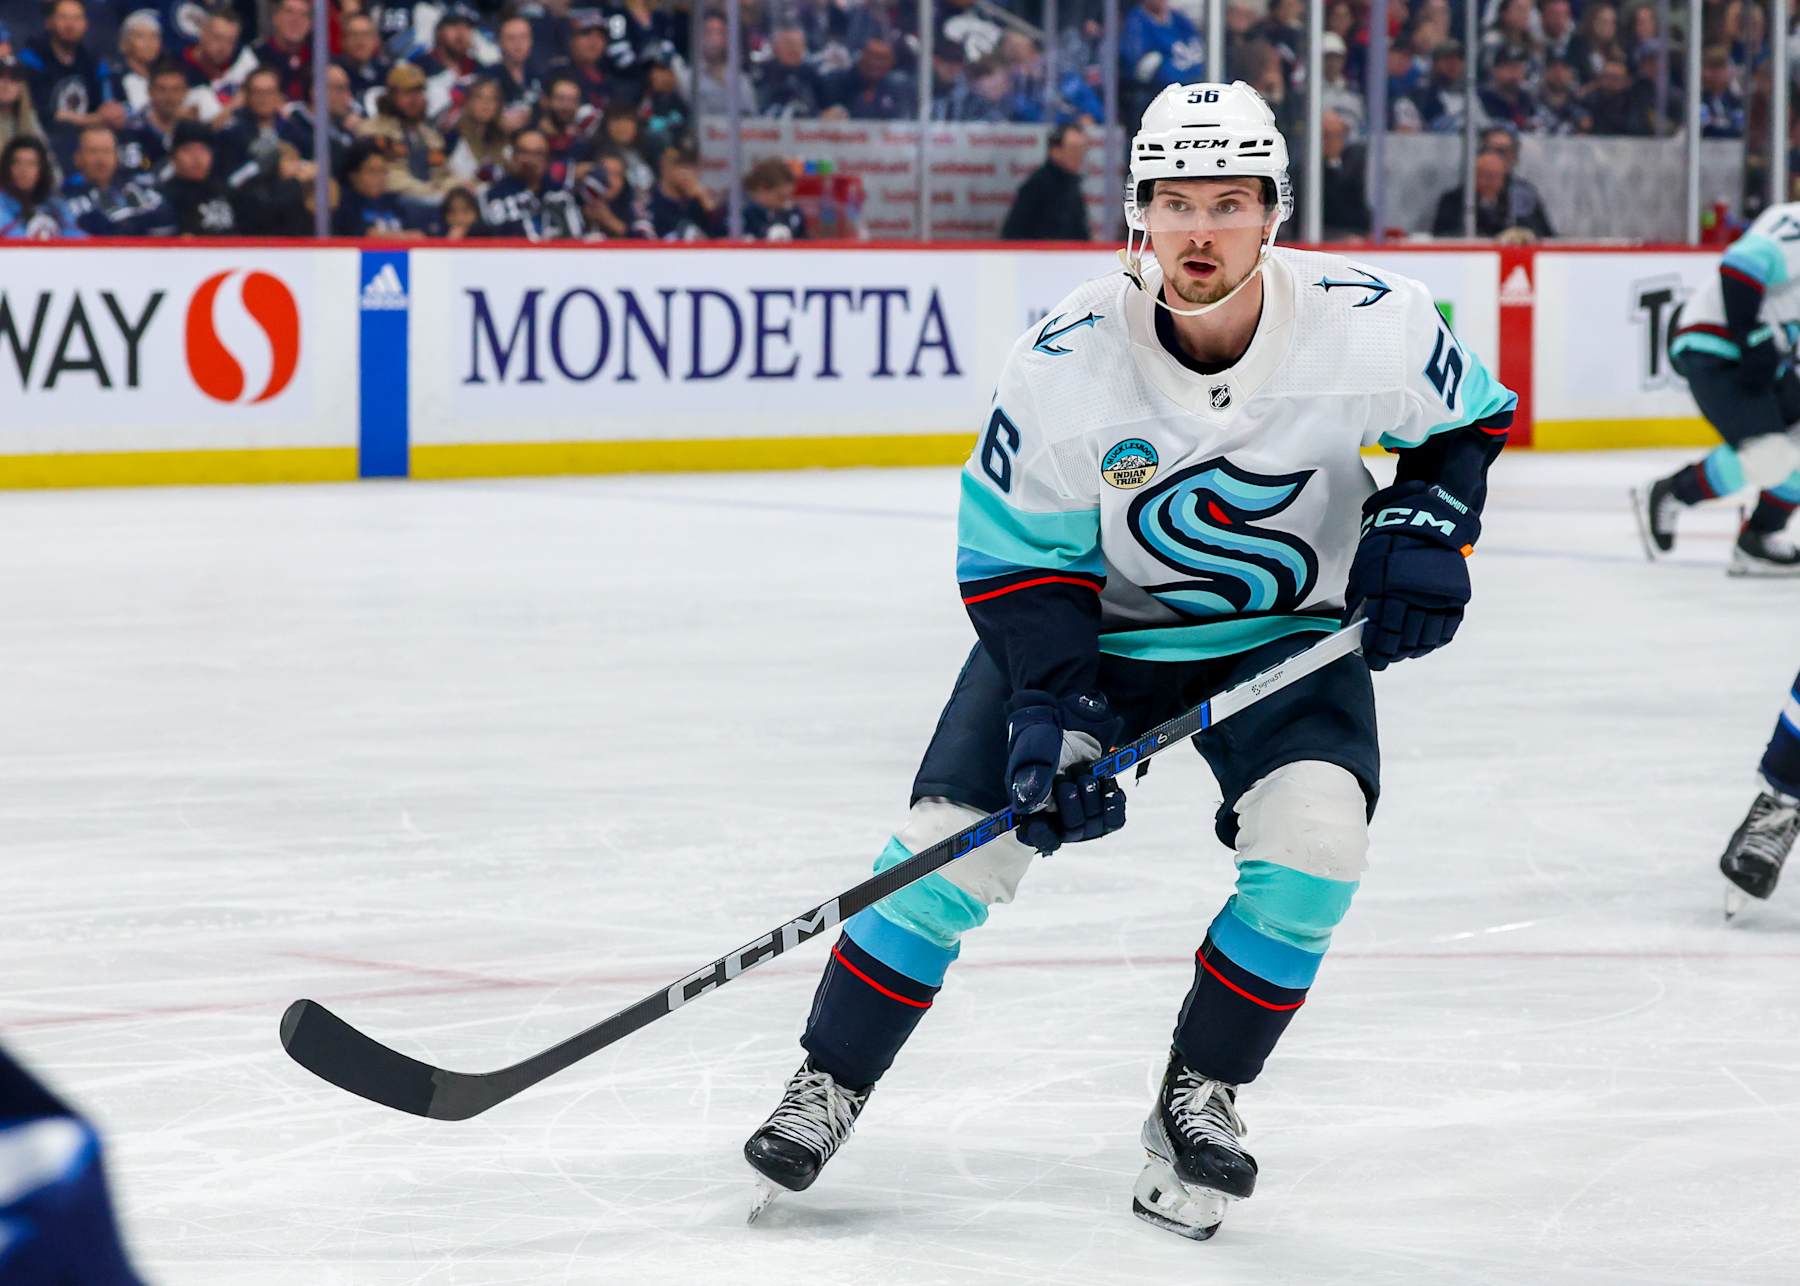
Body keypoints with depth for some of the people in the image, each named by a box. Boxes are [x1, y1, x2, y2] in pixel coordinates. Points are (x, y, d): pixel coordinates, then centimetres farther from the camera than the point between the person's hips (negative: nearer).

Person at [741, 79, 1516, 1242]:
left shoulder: (1372, 324, -23)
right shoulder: (1066, 362, -24)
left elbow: (1470, 414, 0)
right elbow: (1011, 553, -13)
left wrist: (1427, 524, -17)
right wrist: (1052, 702, -24)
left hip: (1289, 630, 0)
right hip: (1095, 618, 0)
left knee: (1315, 836, -24)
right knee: (956, 839, -9)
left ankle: (1199, 1100, -2)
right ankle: (831, 1084, 13)